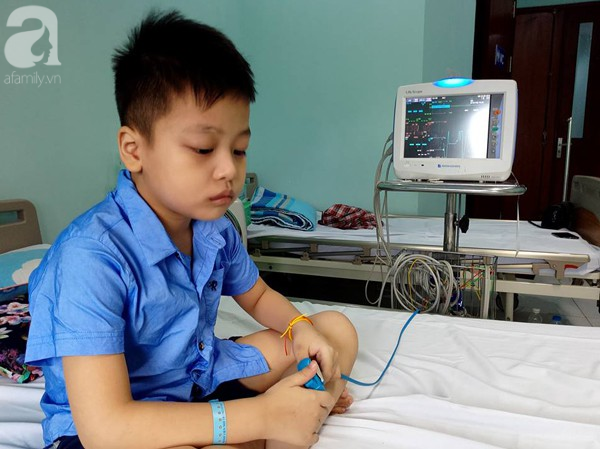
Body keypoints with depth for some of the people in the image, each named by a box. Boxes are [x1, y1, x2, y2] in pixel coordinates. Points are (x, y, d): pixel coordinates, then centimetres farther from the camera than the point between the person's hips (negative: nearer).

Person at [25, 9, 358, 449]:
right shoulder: (91, 257, -27)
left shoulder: (216, 231, -5)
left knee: (338, 329, 5)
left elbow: (257, 296, 15)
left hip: (204, 378, 7)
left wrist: (300, 327, -9)